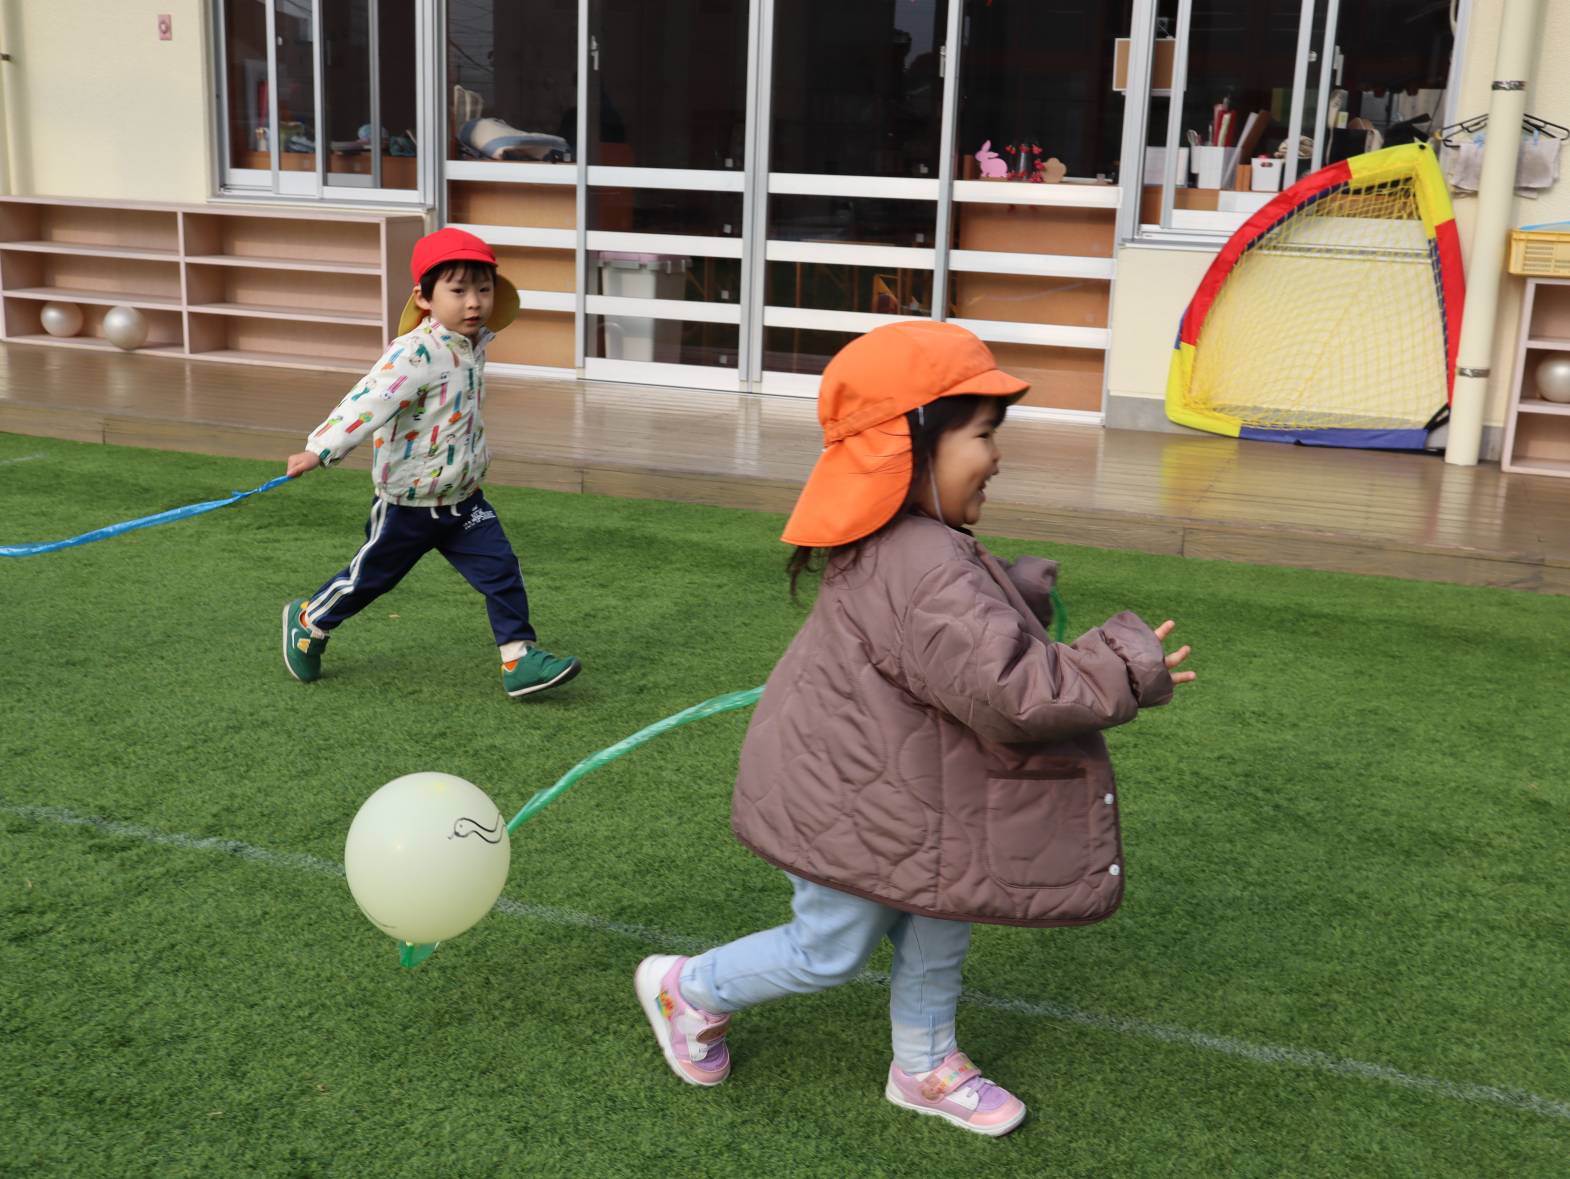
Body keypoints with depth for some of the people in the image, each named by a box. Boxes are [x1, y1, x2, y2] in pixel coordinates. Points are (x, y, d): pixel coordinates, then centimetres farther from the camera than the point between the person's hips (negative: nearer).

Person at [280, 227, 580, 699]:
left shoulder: (471, 344, -1)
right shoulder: (415, 353, -27)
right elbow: (370, 402, -36)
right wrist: (320, 450, -44)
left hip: (463, 499, 6)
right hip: (407, 505, -6)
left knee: (501, 570, -4)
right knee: (369, 577, 13)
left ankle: (518, 659, 2)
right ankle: (308, 621, 38)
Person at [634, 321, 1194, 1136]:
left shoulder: (891, 543, -1)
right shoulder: (926, 575, -35)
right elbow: (1013, 692, -35)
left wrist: (1024, 590, 6)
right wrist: (1127, 670, -24)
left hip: (892, 790, 10)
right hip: (850, 808, -10)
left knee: (937, 926, 19)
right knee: (828, 952, 11)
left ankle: (925, 1067, 39)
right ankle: (687, 991, 34)